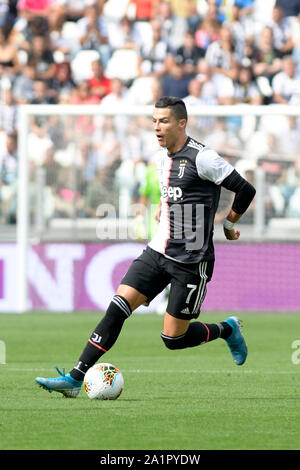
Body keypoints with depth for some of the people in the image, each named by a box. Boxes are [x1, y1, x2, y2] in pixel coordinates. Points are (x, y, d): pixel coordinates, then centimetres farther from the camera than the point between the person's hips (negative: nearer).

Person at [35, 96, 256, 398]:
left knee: (173, 338, -3)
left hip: (191, 261, -7)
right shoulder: (162, 157, 10)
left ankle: (226, 330, 26)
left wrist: (228, 225, 0)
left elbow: (245, 190, -13)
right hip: (159, 250, 7)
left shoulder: (201, 157, -15)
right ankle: (75, 378, -9)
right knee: (118, 306, -8)